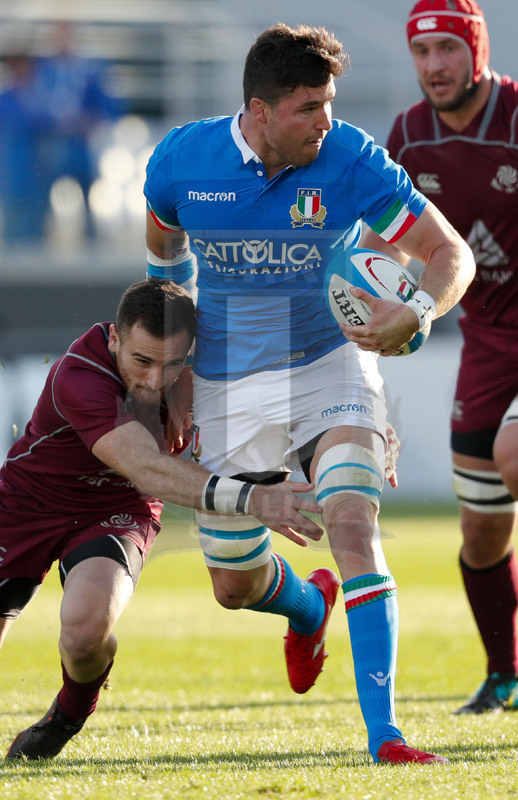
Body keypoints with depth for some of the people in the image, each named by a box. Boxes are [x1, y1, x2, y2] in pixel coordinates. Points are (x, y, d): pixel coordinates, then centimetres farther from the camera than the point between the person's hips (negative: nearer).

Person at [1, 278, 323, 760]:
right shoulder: (79, 378, -37)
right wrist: (250, 499, -60)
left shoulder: (194, 370, -21)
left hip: (116, 512, 2)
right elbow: (148, 469, -49)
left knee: (86, 628, -28)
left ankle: (69, 716, 7)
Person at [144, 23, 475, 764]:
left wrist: (414, 314, -35)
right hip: (226, 388, 2)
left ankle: (383, 733, -25)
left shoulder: (351, 160, -17)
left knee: (353, 527, -25)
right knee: (234, 584, 9)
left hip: (328, 365, -2)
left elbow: (451, 252, -15)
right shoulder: (182, 159, -12)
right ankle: (309, 606, 48)